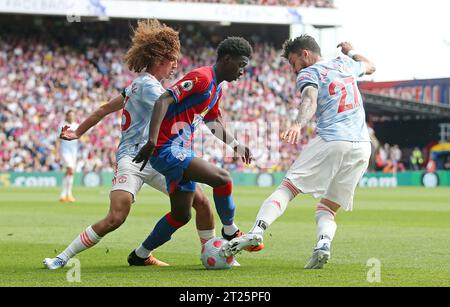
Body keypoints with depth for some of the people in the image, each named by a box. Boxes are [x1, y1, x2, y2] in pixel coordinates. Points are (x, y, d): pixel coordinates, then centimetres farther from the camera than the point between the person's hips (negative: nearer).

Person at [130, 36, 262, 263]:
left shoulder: (217, 88, 17)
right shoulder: (201, 78, -14)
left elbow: (215, 122, 34)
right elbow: (163, 101, -23)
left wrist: (236, 146, 26)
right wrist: (152, 141, -32)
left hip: (181, 152, 11)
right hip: (167, 149, -11)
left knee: (181, 215, 13)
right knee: (222, 178, -21)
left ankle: (140, 255, 24)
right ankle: (230, 232, -1)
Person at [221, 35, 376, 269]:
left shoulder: (308, 73, 5)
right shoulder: (345, 64, 24)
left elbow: (309, 100, -18)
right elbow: (370, 67, 46)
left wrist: (298, 125, -35)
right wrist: (351, 51, 63)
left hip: (330, 142, -6)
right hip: (362, 146, 6)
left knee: (287, 187, -4)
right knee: (328, 209, 10)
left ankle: (257, 230, -25)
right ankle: (323, 243, -19)